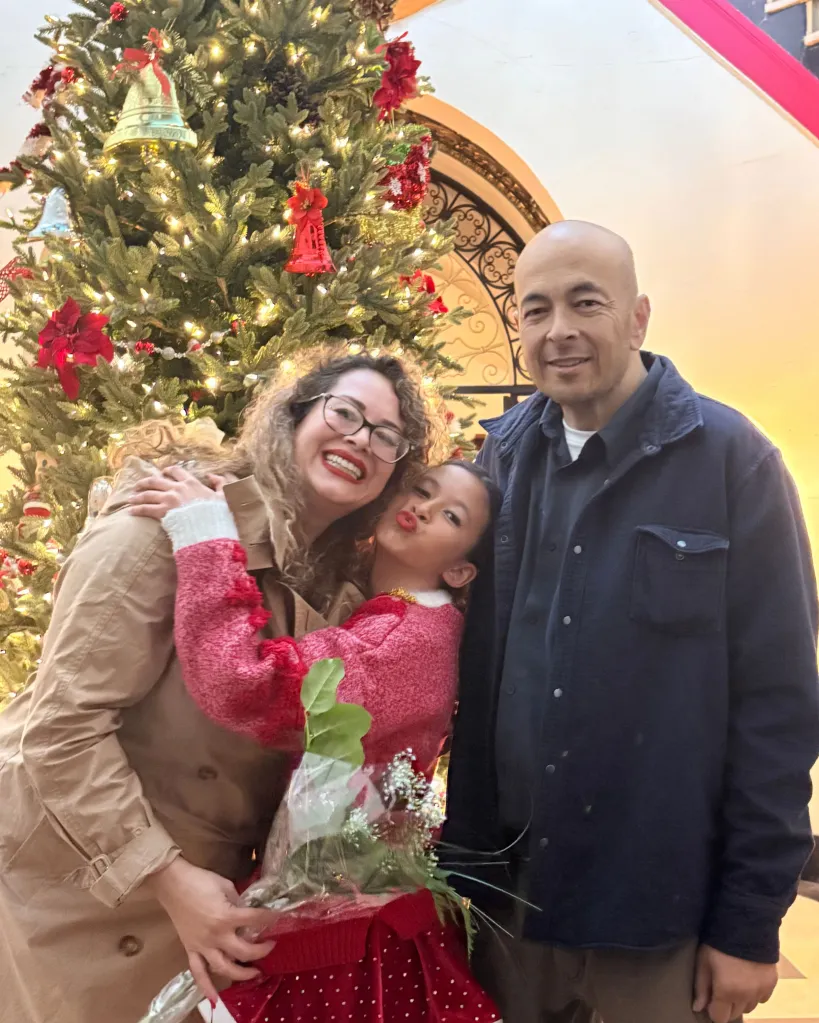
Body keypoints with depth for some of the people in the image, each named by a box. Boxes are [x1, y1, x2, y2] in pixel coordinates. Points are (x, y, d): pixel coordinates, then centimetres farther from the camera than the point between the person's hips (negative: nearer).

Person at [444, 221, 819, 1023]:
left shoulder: (731, 459, -11)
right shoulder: (501, 458, 2)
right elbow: (473, 671, 6)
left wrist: (751, 919, -10)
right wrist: (457, 851, 5)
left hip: (663, 906, -3)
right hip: (503, 890, 4)